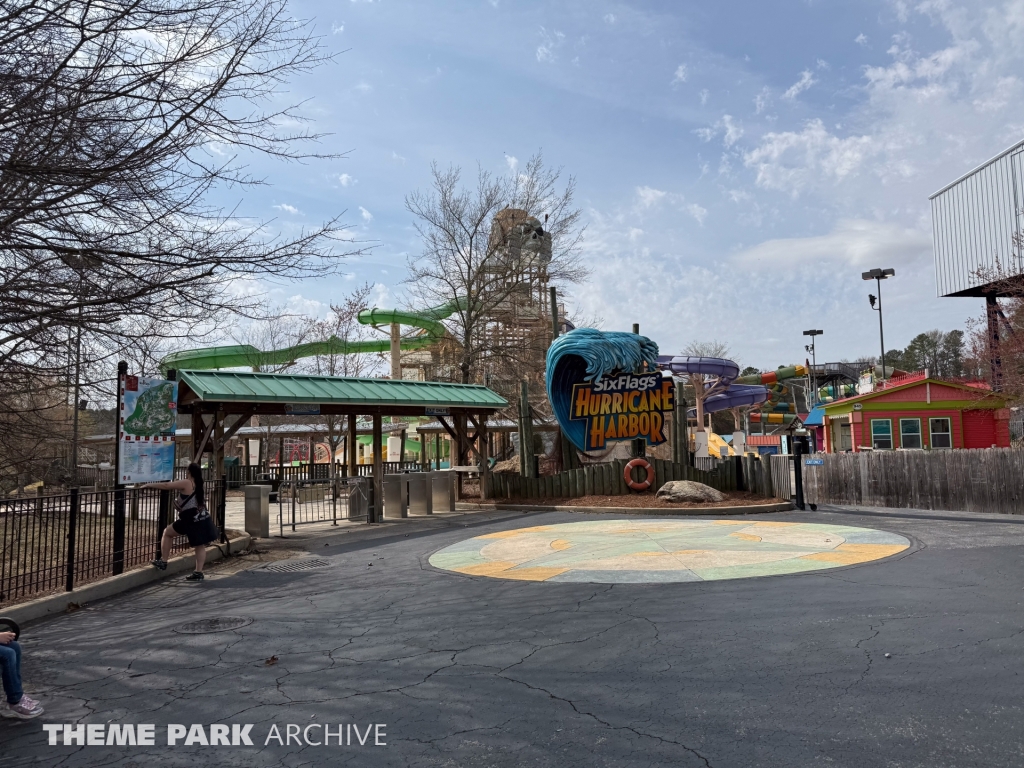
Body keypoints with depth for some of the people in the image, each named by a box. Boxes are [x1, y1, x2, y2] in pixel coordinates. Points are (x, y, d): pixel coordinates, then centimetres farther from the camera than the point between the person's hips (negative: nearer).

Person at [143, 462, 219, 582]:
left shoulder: (186, 483, -9)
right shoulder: (200, 486, 14)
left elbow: (166, 486, -8)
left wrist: (149, 485, 3)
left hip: (190, 519, -7)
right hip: (203, 518, 7)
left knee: (167, 532, 13)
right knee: (200, 545, 8)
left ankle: (163, 562, 19)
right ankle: (198, 572, 8)